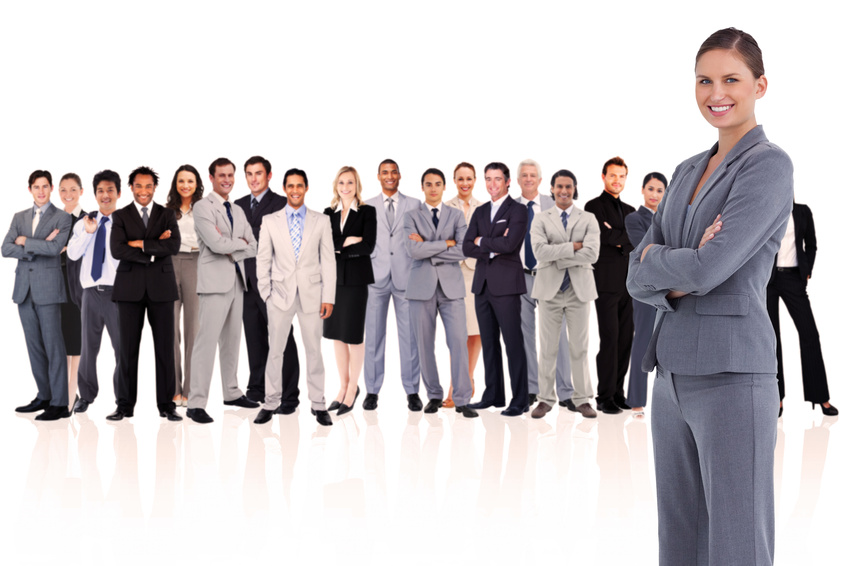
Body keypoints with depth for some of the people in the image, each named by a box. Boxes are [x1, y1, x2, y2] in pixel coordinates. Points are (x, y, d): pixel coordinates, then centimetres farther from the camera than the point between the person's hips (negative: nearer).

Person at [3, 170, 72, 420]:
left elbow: (55, 247, -15)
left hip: (48, 287, -5)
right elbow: (6, 249, 3)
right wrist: (39, 246, -9)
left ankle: (59, 403, -4)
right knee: (34, 345, 10)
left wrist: (25, 241, -4)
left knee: (53, 345, -6)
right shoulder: (19, 217, 15)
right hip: (24, 287, 5)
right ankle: (44, 396, 19)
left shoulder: (62, 217, 0)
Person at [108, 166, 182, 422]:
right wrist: (155, 249, -11)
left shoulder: (167, 215, 9)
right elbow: (117, 250, -9)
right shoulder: (120, 215, 7)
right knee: (128, 348, 2)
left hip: (161, 286, 1)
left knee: (165, 347, 1)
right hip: (130, 287, -1)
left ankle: (166, 405, 8)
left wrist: (141, 244, -11)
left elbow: (174, 246, -8)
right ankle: (125, 405, 10)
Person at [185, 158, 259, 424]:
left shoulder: (238, 211, 18)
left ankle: (231, 392, 25)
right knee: (207, 341, -10)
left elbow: (252, 248, 10)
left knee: (232, 339, 13)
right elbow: (216, 244, -17)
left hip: (236, 281, 7)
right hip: (214, 282, -7)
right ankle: (196, 403, -8)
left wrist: (232, 251, -7)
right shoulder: (203, 207, -5)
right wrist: (241, 242, -2)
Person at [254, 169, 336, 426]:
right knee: (275, 350, 4)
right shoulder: (270, 221, 6)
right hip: (281, 294, 0)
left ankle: (318, 404, 12)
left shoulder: (321, 221, 5)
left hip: (311, 294, 0)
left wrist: (328, 297, -3)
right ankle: (271, 402, 14)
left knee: (314, 350, 4)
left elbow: (328, 260, 3)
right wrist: (266, 293, 0)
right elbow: (263, 259, 7)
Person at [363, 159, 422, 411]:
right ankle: (372, 390, 11)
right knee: (373, 335, 3)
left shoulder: (414, 205, 10)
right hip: (376, 277, 1)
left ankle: (412, 390, 9)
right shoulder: (366, 207, 12)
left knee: (409, 335, 0)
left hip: (406, 276, -1)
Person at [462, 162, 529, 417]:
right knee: (488, 342, 11)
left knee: (513, 343, -5)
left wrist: (482, 241, -3)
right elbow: (467, 248, 6)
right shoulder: (480, 212, 16)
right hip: (482, 284, 6)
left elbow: (509, 245, -18)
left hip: (506, 285, -6)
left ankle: (520, 400, 0)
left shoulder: (518, 211, -3)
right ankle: (493, 395, 20)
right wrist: (493, 247, -9)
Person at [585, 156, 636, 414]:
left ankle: (618, 393, 14)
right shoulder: (594, 206, 1)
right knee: (610, 339, -8)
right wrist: (628, 238, -4)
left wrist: (618, 239, -6)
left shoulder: (629, 210, 21)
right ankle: (605, 397, -1)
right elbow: (605, 237, -14)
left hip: (628, 283, 6)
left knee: (626, 338, 5)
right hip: (607, 283, -6)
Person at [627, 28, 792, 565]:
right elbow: (638, 276, 9)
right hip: (673, 373, 7)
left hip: (731, 374, -7)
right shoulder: (687, 172, 16)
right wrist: (675, 282, -11)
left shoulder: (769, 165, -7)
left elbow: (710, 266, -19)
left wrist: (654, 261, -1)